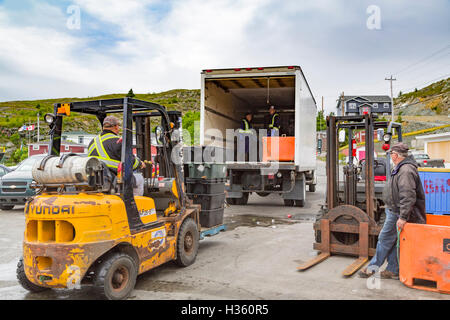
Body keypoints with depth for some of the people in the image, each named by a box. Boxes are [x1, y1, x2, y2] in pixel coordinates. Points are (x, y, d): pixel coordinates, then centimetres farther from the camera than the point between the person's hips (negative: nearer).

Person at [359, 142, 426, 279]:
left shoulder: (406, 171, -21)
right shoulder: (401, 168, 14)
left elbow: (408, 197, -28)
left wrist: (403, 217, -29)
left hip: (397, 213, -10)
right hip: (394, 211, 10)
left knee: (385, 239, -2)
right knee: (392, 242, 14)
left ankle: (372, 268, 8)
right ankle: (393, 271, 22)